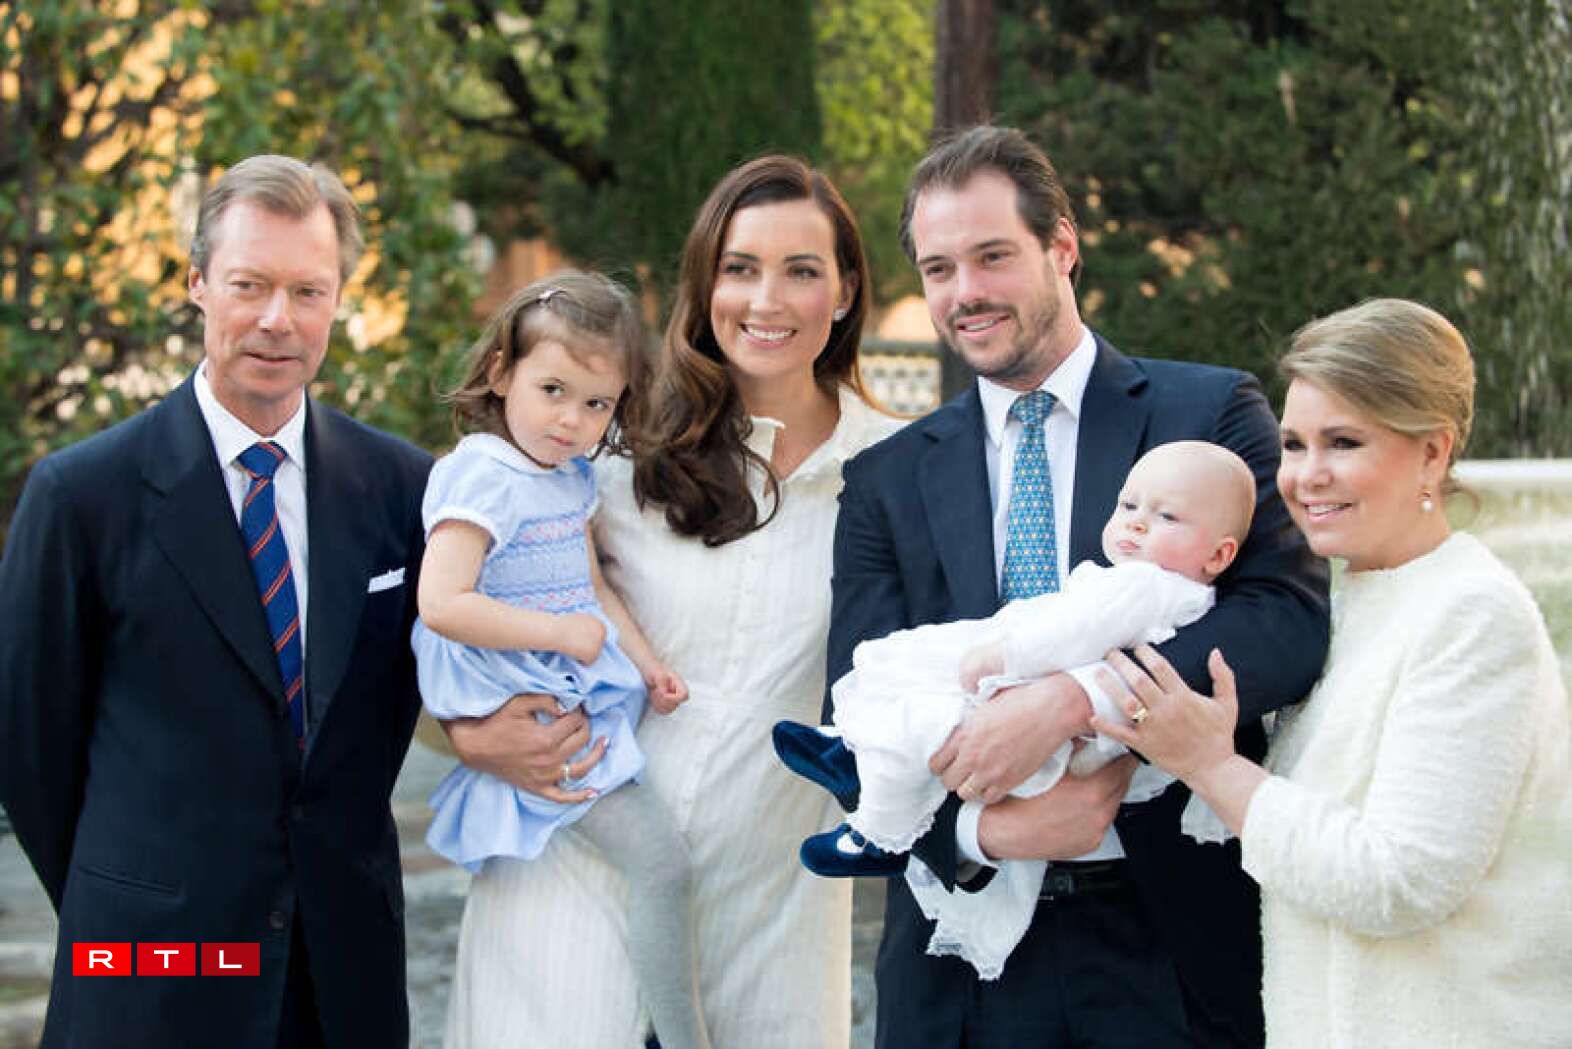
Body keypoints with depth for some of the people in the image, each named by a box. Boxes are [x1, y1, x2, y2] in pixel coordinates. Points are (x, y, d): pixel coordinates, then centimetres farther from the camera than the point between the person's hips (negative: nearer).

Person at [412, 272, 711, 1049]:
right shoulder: (482, 476, -16)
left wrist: (646, 662, 7)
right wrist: (561, 633, -21)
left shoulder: (573, 478, 11)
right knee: (660, 861, -13)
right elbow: (441, 603, -25)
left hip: (586, 687, 9)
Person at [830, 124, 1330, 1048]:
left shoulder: (1214, 414, -1)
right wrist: (981, 826, -18)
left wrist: (1069, 697, -26)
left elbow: (1294, 617, -14)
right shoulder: (887, 481, 7)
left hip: (1179, 941, -2)